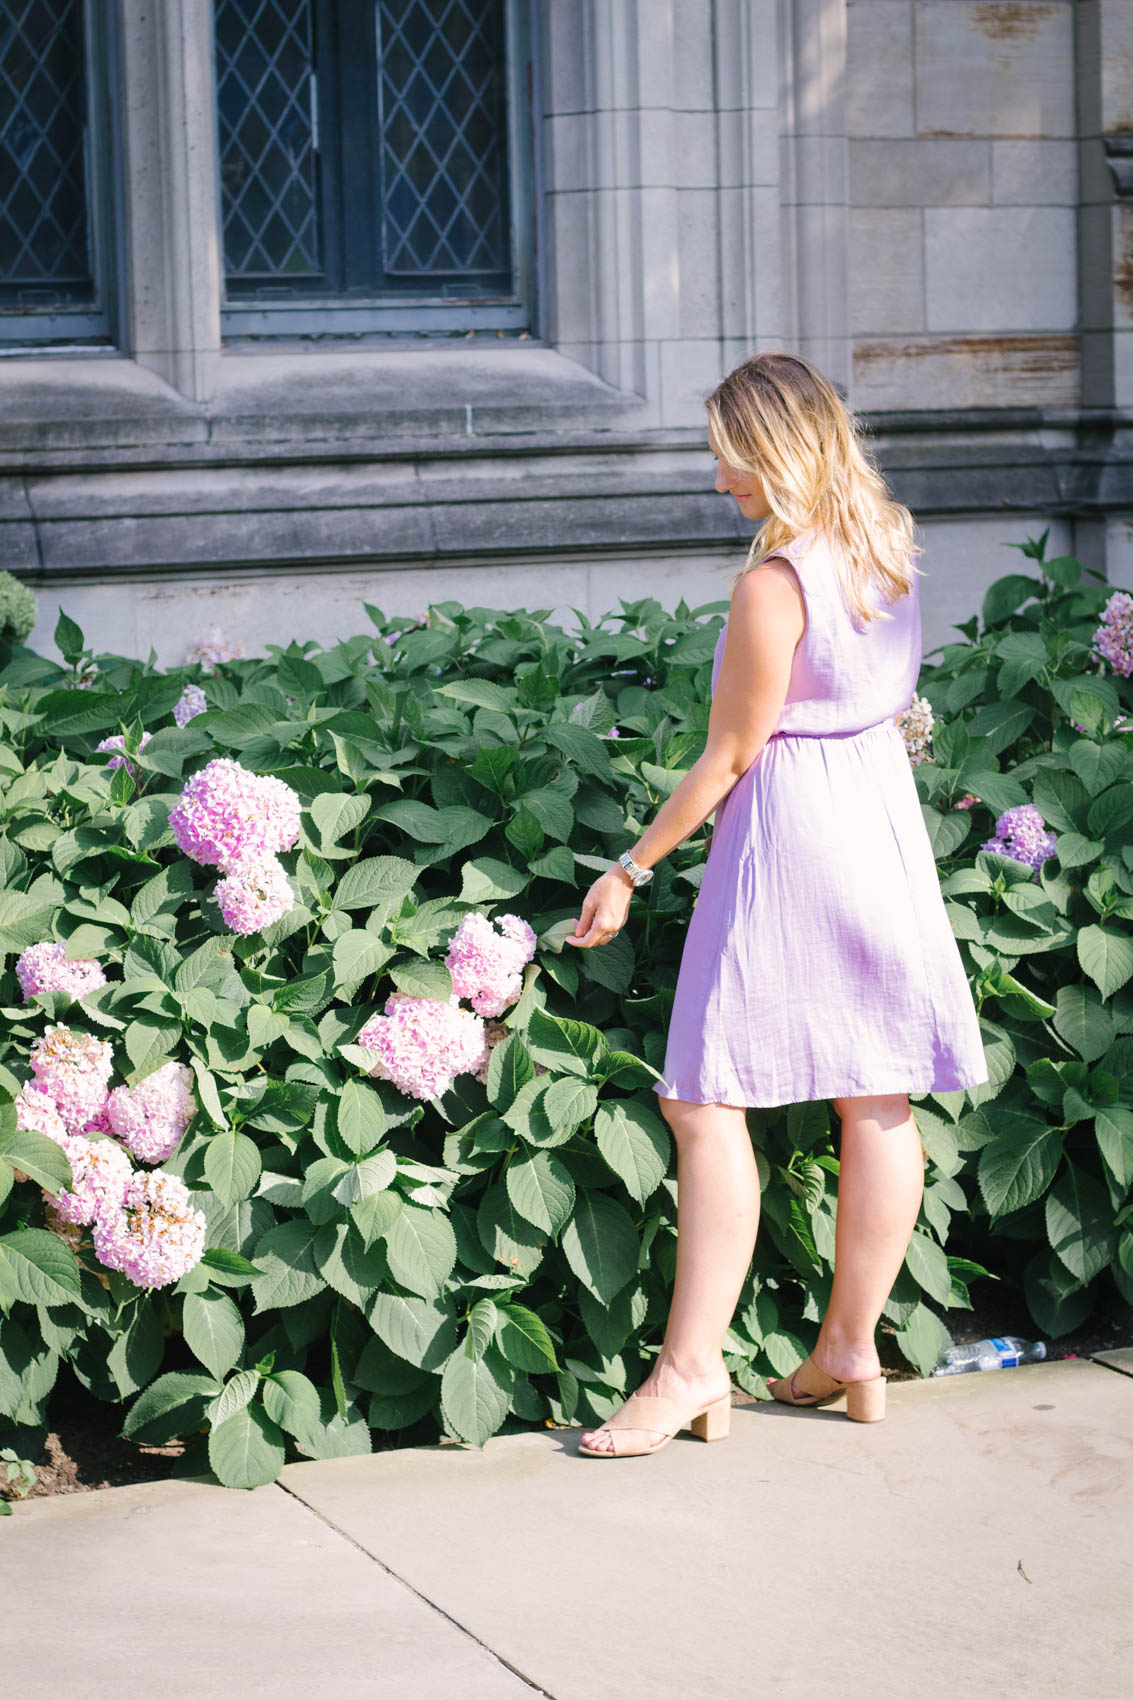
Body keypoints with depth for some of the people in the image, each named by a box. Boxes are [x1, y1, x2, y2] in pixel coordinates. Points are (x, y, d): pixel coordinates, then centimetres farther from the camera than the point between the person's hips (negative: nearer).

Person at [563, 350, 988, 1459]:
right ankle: (851, 1350, 19)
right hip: (886, 812, 9)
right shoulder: (888, 550, 6)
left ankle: (692, 1367, -3)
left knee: (707, 1103, -3)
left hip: (789, 828, -9)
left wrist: (631, 871, -6)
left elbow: (730, 756, -13)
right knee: (880, 1101, 9)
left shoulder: (772, 585, -17)